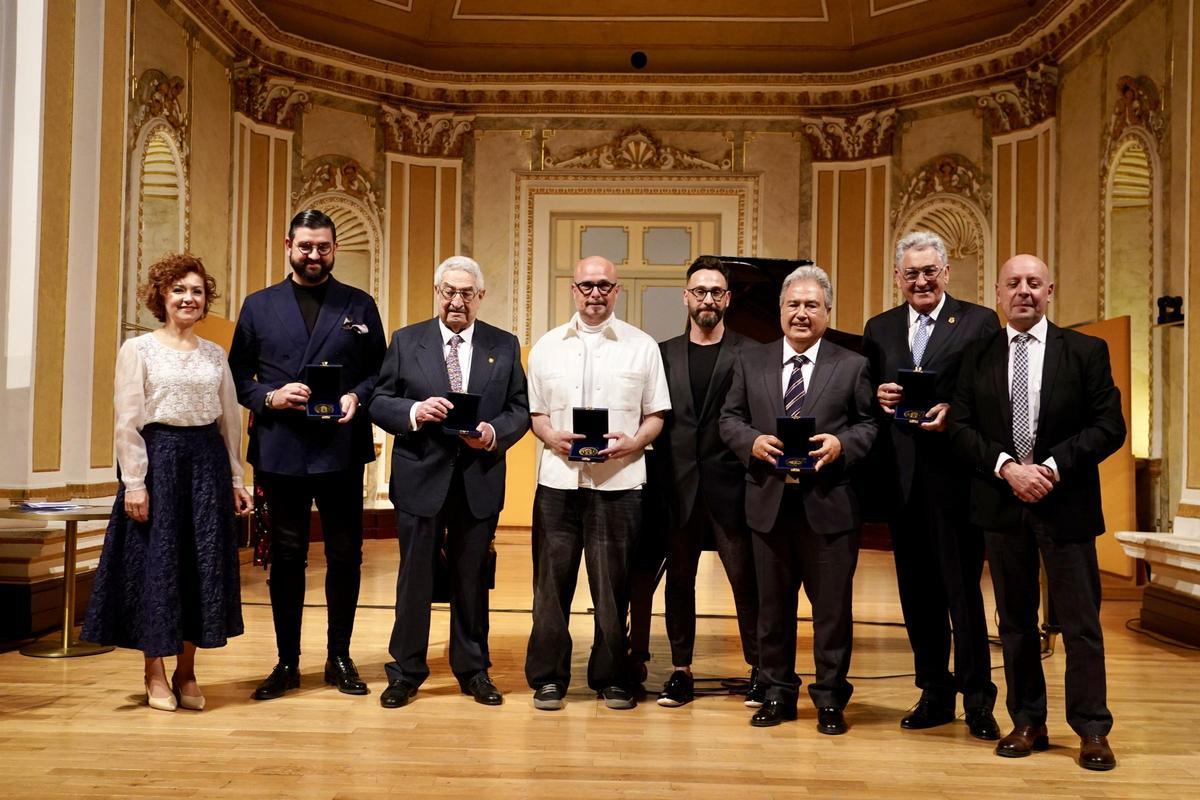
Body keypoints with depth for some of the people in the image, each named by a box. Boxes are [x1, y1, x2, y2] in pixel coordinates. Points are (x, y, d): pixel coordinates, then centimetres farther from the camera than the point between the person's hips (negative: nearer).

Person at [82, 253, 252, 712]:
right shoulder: (138, 349, 0)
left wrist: (235, 478, 9)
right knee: (156, 562, 2)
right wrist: (133, 482, -12)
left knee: (204, 564, 6)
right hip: (158, 458, -4)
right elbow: (127, 422, -5)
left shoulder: (215, 354, 11)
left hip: (207, 462, 4)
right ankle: (155, 674, 16)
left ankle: (186, 673, 19)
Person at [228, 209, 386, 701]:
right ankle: (287, 661, 20)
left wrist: (357, 397, -13)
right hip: (279, 451, 0)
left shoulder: (360, 306, 8)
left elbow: (380, 371, 5)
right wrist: (269, 397, -11)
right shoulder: (259, 306, 9)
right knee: (285, 559, 8)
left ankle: (339, 657, 21)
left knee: (345, 556, 6)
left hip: (342, 451, 0)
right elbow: (238, 375, 7)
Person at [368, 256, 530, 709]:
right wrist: (414, 412, -17)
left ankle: (472, 670, 25)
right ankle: (406, 672, 20)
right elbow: (379, 403, 2)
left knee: (472, 579, 11)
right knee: (414, 577, 7)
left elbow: (520, 411, 4)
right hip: (421, 478, -1)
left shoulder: (505, 346, 6)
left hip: (480, 480, 1)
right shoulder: (406, 341, 5)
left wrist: (494, 433, -15)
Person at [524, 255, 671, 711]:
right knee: (552, 580, 4)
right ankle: (547, 677, 16)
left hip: (618, 481, -1)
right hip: (558, 480, 1)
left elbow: (655, 415, 7)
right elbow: (534, 412, 13)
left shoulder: (642, 347, 7)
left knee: (613, 585, 4)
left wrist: (632, 443, -12)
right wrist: (552, 437, -7)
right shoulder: (546, 347, 11)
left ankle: (612, 678, 18)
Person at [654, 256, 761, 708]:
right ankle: (681, 671, 21)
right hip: (679, 485, 3)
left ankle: (758, 669, 16)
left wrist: (751, 469, -14)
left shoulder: (747, 355, 1)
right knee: (679, 580, 10)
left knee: (745, 578, 3)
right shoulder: (664, 354, 9)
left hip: (729, 485, -2)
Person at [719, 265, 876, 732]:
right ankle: (777, 694, 27)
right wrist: (752, 441, -11)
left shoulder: (852, 366, 4)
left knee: (832, 607, 5)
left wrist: (841, 444, -17)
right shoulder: (751, 362, 9)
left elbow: (869, 425, 1)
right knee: (773, 605, 12)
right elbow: (730, 418, 8)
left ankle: (830, 699, 21)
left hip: (829, 505, -2)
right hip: (769, 502, 2)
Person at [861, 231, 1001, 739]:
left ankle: (977, 700, 14)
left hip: (955, 474, -4)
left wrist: (953, 412, -20)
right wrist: (877, 395, -8)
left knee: (962, 588, 1)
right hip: (901, 479, 4)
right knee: (917, 590, 11)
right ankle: (934, 694, 24)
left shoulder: (979, 322, 1)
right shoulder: (878, 329, 13)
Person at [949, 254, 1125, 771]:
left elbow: (1109, 427, -4)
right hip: (1002, 503, 2)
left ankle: (1092, 730, 15)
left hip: (1066, 504, -2)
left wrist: (1053, 466, -15)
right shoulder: (977, 356, 6)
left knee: (1081, 621, 3)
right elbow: (960, 427, 0)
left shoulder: (1086, 351, 1)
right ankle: (1027, 723, 22)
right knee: (1015, 620, 11)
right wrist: (1007, 467, -14)